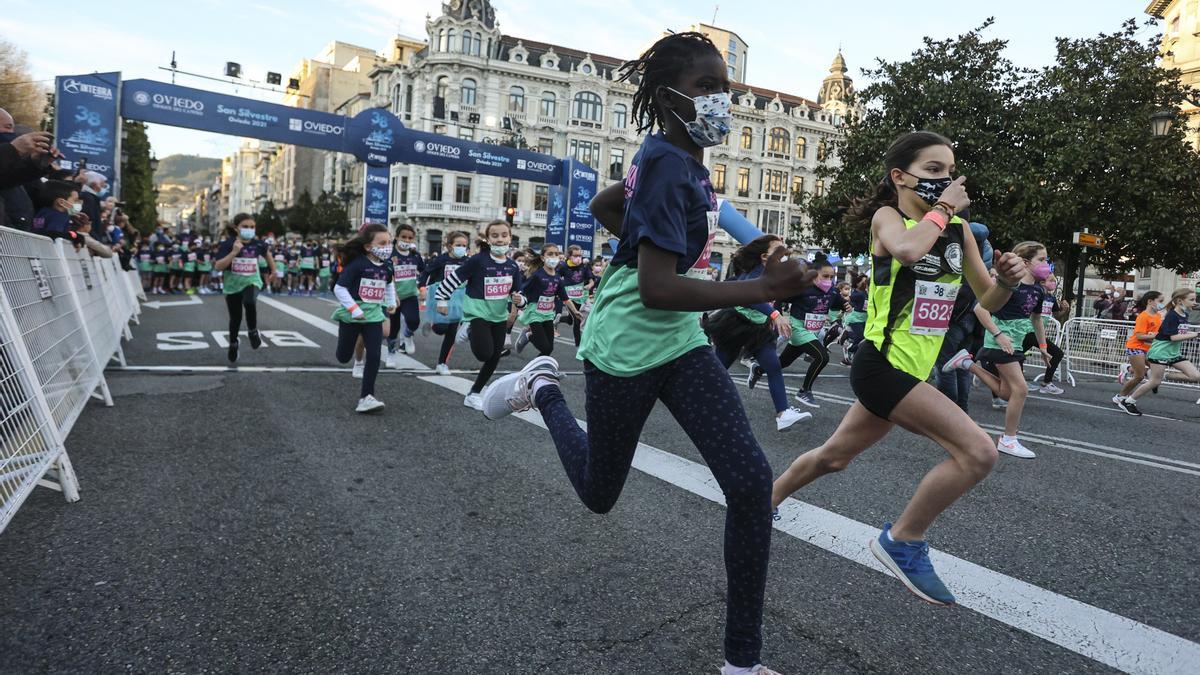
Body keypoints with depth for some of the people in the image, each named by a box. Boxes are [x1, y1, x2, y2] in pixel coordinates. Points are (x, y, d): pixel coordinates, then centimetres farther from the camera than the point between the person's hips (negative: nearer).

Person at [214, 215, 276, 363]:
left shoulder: (258, 244, -6)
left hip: (252, 281, 0)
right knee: (235, 318, 11)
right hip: (233, 285, 0)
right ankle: (233, 344, 37)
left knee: (249, 302, -33)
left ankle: (253, 331, -8)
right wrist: (234, 252, -29)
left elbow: (266, 253, 18)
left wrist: (273, 269, 25)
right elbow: (218, 266, -20)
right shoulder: (228, 244, -13)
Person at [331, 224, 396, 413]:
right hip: (352, 315, -4)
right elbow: (339, 288, -18)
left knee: (374, 357, -9)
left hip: (374, 314, 4)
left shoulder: (386, 265, 1)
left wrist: (391, 303, 17)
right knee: (344, 358, 11)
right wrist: (354, 309, -23)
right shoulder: (357, 263, -18)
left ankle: (366, 397, -2)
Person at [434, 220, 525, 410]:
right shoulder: (478, 260, -16)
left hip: (499, 316, 6)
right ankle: (467, 332, 12)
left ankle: (473, 394, 25)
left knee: (494, 359, 8)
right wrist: (441, 299, -7)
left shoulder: (512, 266, 1)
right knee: (484, 353, -21)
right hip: (478, 314, -6)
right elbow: (454, 278, -9)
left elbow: (516, 293, 11)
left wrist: (519, 300, -10)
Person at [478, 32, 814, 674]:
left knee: (751, 482, -7)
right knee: (598, 493, 15)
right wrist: (764, 288, -27)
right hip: (627, 347, -8)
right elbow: (658, 289, -28)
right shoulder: (669, 163, -21)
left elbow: (603, 205, 21)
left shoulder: (678, 157, 6)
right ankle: (541, 387, 40)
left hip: (681, 342, 8)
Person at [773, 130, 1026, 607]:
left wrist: (1007, 280, -9)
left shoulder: (959, 228, 9)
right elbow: (907, 248, -32)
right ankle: (903, 541, 1)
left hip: (913, 370, 7)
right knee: (978, 452, -17)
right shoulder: (887, 216, -7)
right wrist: (942, 208, -16)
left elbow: (987, 301, 13)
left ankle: (766, 500, 43)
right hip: (883, 364, -7)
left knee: (834, 456, 21)